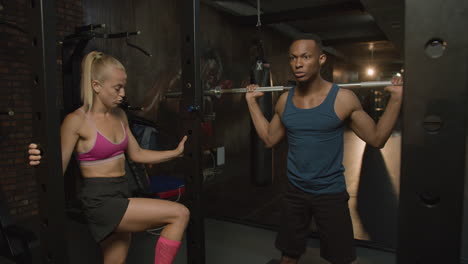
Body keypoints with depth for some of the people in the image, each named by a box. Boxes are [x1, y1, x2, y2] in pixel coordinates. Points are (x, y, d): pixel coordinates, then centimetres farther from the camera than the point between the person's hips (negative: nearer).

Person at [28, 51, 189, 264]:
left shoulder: (119, 115, 8)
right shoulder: (76, 121, -13)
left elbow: (137, 154, 16)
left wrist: (177, 152, 13)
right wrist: (41, 162, -34)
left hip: (120, 198, 8)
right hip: (100, 201, -7)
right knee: (179, 214, -16)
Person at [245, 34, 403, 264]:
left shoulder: (343, 98, -13)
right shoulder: (284, 101, -2)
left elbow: (376, 138, -8)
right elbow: (269, 139, 9)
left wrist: (396, 98, -17)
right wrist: (252, 102, 10)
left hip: (331, 193, -3)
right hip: (295, 193, 3)